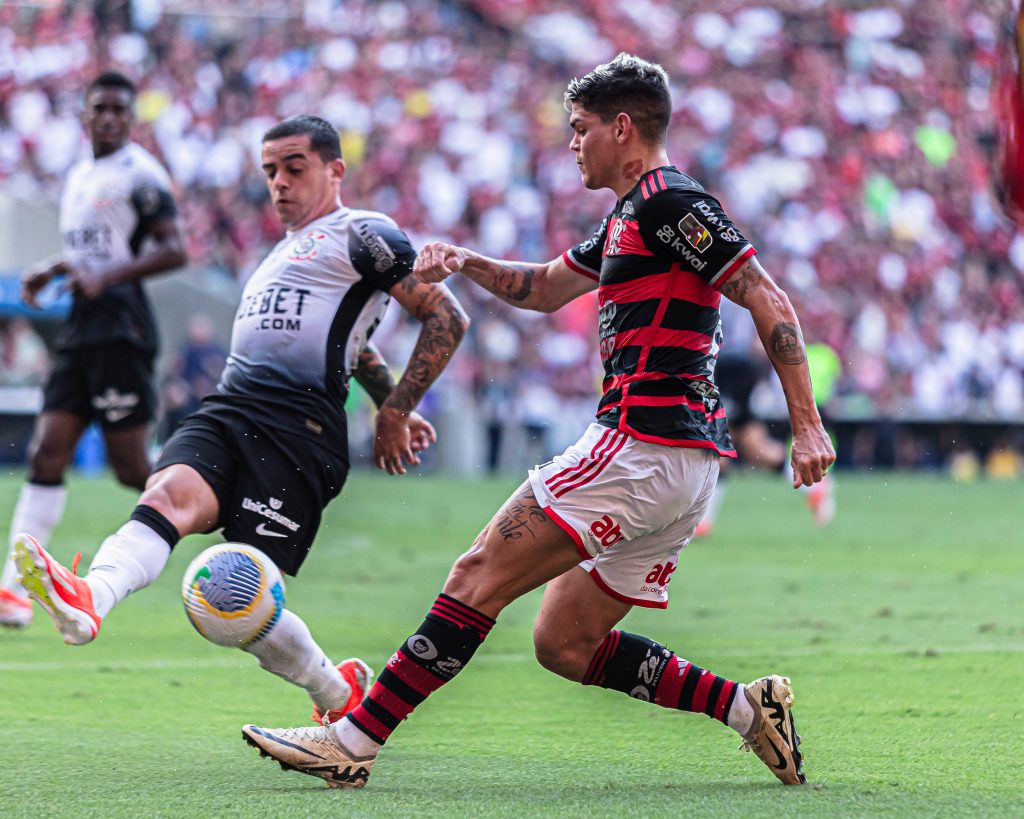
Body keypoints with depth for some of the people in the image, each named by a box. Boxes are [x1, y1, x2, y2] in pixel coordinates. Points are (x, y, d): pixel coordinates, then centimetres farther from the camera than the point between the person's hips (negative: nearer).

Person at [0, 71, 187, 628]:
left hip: (121, 327, -8)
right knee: (46, 454, -2)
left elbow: (174, 251, -15)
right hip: (80, 331, 8)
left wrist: (106, 278, -22)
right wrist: (48, 273, 15)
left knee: (132, 468, -8)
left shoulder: (139, 174, -7)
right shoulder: (80, 177, 20)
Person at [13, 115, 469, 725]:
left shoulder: (362, 235, 4)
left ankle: (340, 693, 11)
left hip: (298, 426, -8)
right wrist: (393, 402, 37)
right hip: (227, 414, 8)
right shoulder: (288, 250, 32)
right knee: (168, 494, -27)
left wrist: (396, 413, -4)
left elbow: (448, 318, -2)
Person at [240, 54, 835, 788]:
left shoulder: (669, 201, -9)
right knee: (565, 645, 10)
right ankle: (748, 707, 6)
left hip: (643, 446, -10)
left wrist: (807, 424, -18)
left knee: (481, 575, -9)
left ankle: (352, 741, -9)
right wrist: (465, 262, 17)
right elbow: (546, 289, 35)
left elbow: (768, 301, -14)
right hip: (683, 468, 10)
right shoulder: (628, 218, 22)